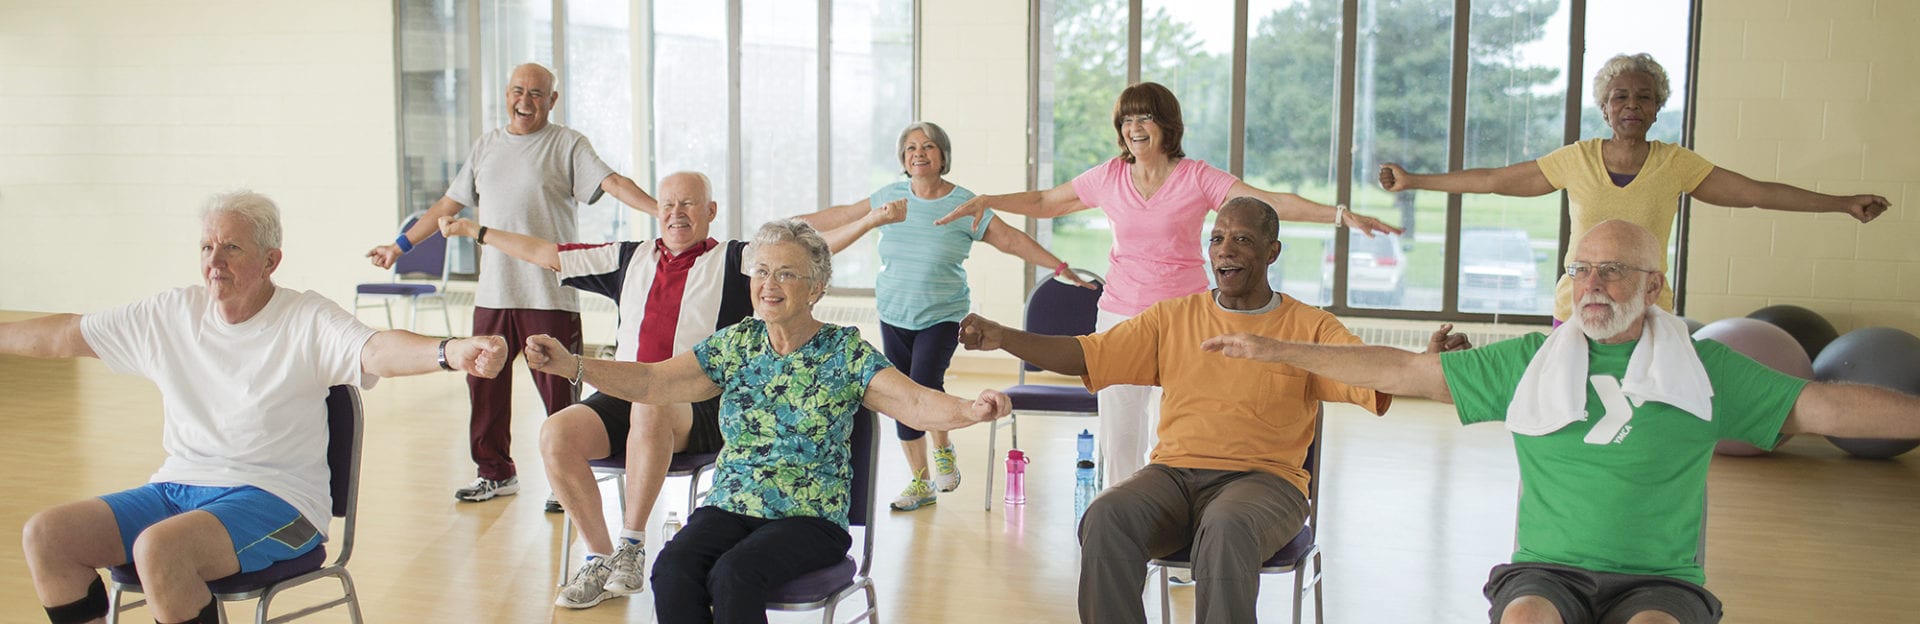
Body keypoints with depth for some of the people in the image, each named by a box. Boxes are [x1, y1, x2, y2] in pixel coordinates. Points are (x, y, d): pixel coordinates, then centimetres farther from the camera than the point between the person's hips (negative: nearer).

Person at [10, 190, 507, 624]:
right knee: (46, 534, -9)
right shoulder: (172, 314, 8)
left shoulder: (308, 321, -9)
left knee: (158, 548, -31)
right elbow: (64, 336, 18)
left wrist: (450, 351, -48)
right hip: (178, 486, 6)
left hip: (275, 497, -6)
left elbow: (378, 349, -28)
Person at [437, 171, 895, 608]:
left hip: (700, 406, -4)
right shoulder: (629, 259, 21)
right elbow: (547, 255, 27)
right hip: (621, 395, 5)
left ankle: (632, 545, -22)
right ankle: (600, 559, -7)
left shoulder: (733, 260, 9)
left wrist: (868, 219, -15)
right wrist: (474, 231, 30)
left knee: (651, 406, -37)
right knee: (556, 434, -22)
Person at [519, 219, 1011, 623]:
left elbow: (915, 404, -17)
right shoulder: (735, 344, 7)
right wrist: (569, 364, -7)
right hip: (729, 506, 4)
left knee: (734, 574, -30)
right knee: (672, 570, -25)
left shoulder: (846, 352, -4)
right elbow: (650, 382, 5)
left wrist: (971, 411, -38)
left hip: (811, 518, -3)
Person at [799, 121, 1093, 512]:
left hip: (942, 317, -3)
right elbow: (845, 214, 16)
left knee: (924, 387, -19)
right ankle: (920, 483, 22)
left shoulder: (965, 205, -6)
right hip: (894, 316, 4)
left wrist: (1061, 268, -12)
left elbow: (1011, 240, -6)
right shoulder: (891, 197, 3)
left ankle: (943, 448, 14)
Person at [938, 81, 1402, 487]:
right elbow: (1045, 202, 17)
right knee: (1119, 437, 5)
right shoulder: (1109, 178, 5)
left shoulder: (1197, 178, -4)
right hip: (1120, 316, 3)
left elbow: (1271, 203, -12)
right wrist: (987, 201, 9)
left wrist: (1339, 214, -23)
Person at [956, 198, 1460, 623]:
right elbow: (1084, 355, 8)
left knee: (1226, 530, -37)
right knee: (1105, 520, -29)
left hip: (1263, 477, -2)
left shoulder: (1310, 327, 7)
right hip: (1173, 471, 2)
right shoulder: (1174, 317, 14)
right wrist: (1001, 337, -6)